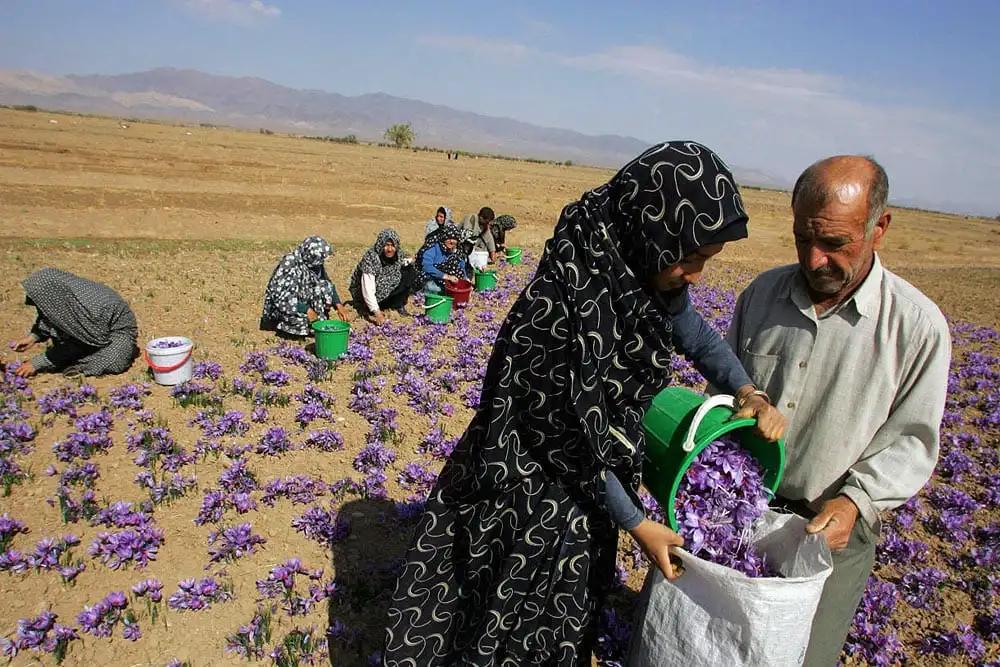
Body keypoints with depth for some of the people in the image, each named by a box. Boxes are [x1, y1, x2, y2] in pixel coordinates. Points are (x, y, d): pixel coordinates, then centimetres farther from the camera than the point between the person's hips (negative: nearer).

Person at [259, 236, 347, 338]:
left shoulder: (315, 263, -8)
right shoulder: (289, 266, -28)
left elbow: (328, 284, 4)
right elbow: (280, 296, -30)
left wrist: (338, 305, -8)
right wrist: (306, 309, -30)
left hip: (301, 300, 7)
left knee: (325, 287, -11)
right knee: (303, 320, -33)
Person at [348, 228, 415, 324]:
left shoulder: (398, 255, -11)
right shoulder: (370, 258, -29)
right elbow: (368, 289, -35)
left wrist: (408, 262, -17)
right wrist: (377, 312, -44)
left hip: (387, 290, 4)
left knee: (409, 271, -12)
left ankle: (399, 306, -5)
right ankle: (366, 310, 2)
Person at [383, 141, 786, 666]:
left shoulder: (646, 274, -10)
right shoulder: (565, 304, -32)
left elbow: (690, 327, 11)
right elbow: (575, 442, -24)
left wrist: (748, 391, -3)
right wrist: (637, 525, -13)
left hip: (585, 485, 7)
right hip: (532, 490, -7)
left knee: (563, 623, 26)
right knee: (511, 625, 15)